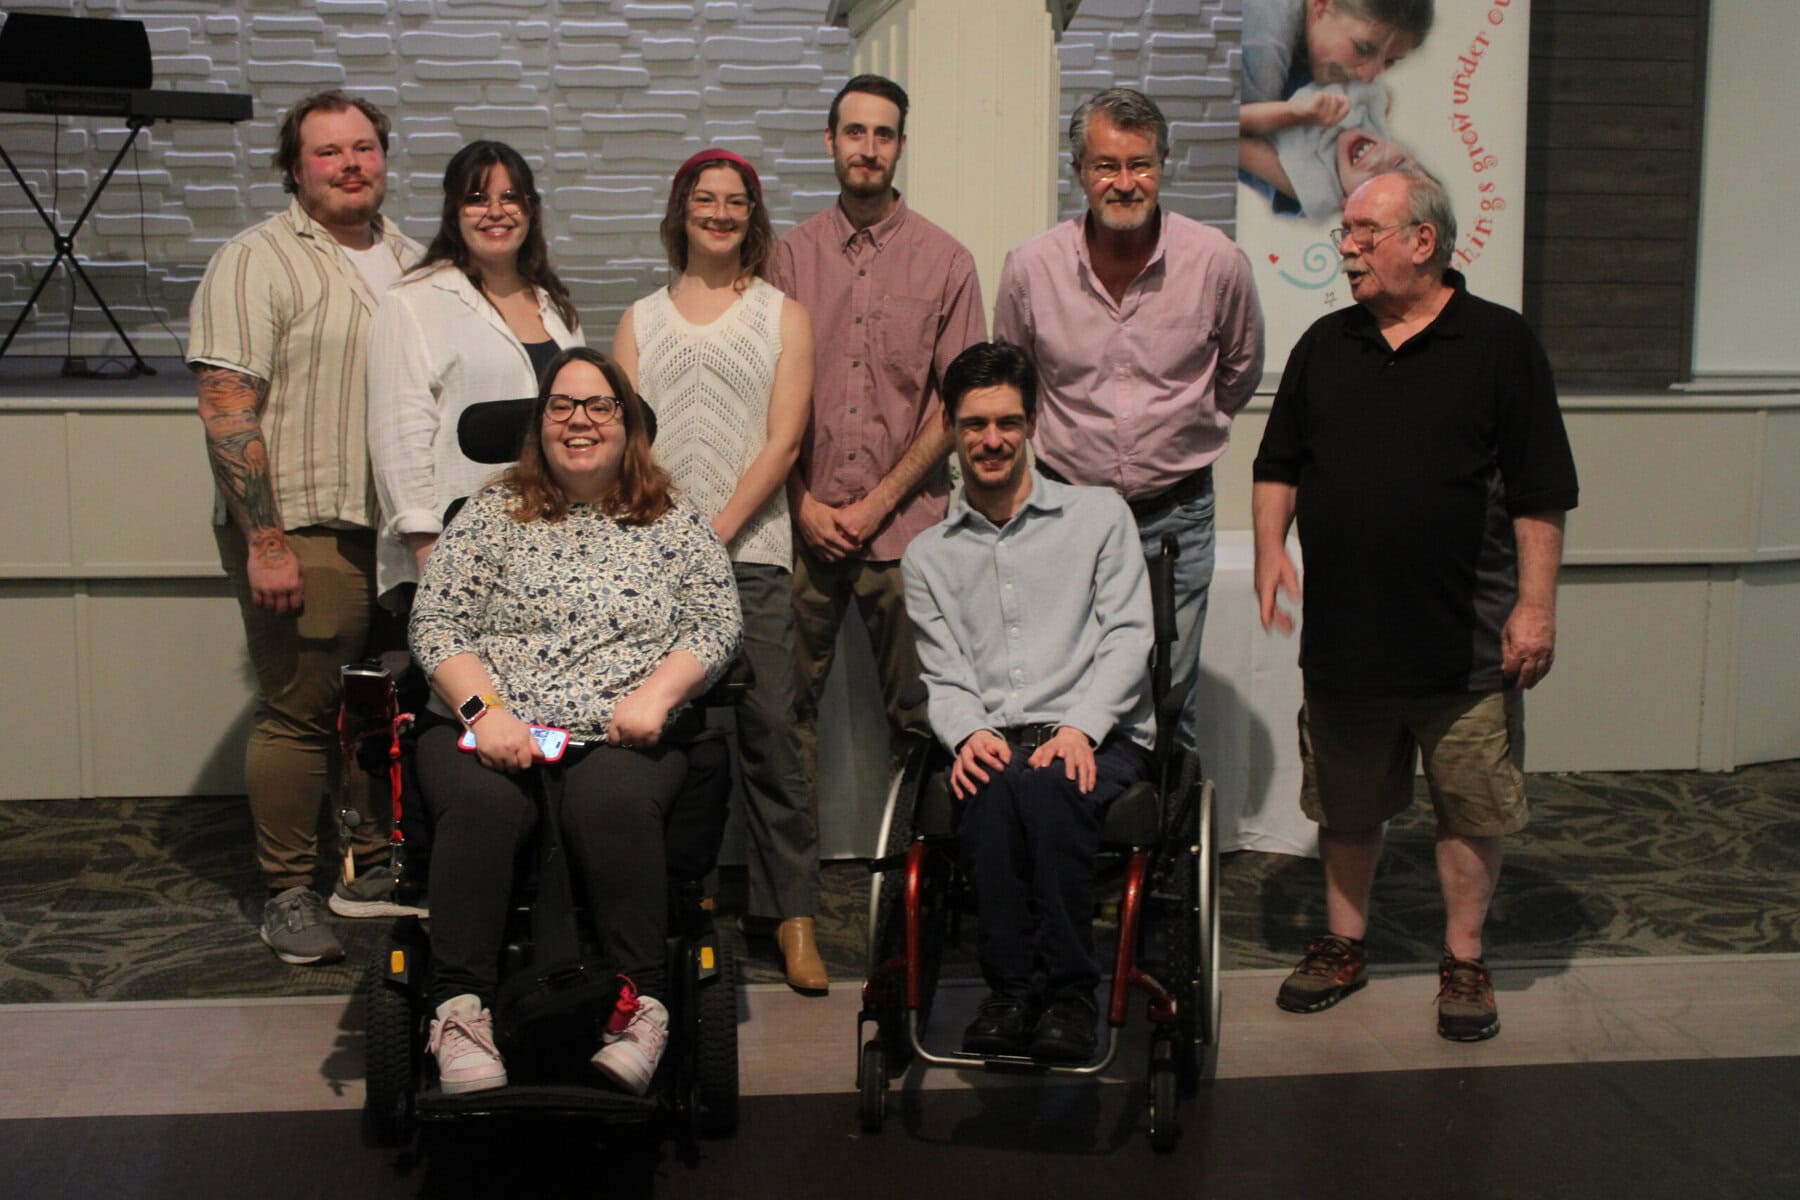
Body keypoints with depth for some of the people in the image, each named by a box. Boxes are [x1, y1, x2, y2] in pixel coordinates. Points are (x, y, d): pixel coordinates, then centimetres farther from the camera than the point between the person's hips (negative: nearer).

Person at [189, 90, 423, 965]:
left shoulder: (415, 263, 14)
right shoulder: (256, 262, -7)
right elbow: (226, 407, -13)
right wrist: (264, 541, -18)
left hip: (409, 531, 6)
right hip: (306, 531, -6)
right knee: (299, 713, -1)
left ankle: (376, 870, 26)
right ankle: (288, 895, 12)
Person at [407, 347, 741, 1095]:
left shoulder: (674, 525, 17)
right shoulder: (493, 515, 16)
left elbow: (717, 625, 9)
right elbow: (436, 624, 7)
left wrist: (656, 693, -9)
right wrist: (486, 710, -9)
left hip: (621, 737, 0)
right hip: (492, 732, 1)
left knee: (612, 803, -35)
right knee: (481, 805, -33)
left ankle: (641, 1003, -27)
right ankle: (459, 1009, -27)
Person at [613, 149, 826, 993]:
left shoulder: (783, 316, 11)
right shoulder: (642, 320, 17)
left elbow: (783, 442, 1)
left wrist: (718, 530, -9)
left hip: (749, 551, -2)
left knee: (767, 731, -6)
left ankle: (793, 913, 1)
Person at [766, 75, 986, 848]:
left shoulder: (944, 261, 4)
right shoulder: (792, 254, 9)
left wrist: (877, 502, -5)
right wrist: (804, 502, -3)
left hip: (904, 524, -1)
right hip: (806, 524, 1)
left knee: (917, 712, 2)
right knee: (788, 703, 3)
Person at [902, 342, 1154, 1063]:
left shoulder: (1099, 514, 13)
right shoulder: (928, 556, 20)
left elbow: (1127, 638, 3)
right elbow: (943, 676, 11)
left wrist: (1080, 727, -13)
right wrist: (968, 733, -12)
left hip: (1098, 738, -1)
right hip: (991, 746, 1)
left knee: (1046, 786, -37)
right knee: (996, 792, -36)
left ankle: (1068, 992, -24)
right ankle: (1013, 991, -22)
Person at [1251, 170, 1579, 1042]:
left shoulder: (1500, 343, -3)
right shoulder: (1324, 346, 9)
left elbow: (1540, 494, -4)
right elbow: (1279, 464, 14)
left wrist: (1535, 605, -9)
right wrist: (1270, 548, -2)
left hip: (1466, 641, -3)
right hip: (1343, 634, 4)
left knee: (1470, 807, 6)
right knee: (1346, 805, 15)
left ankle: (1464, 961, 22)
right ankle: (1343, 944, 31)